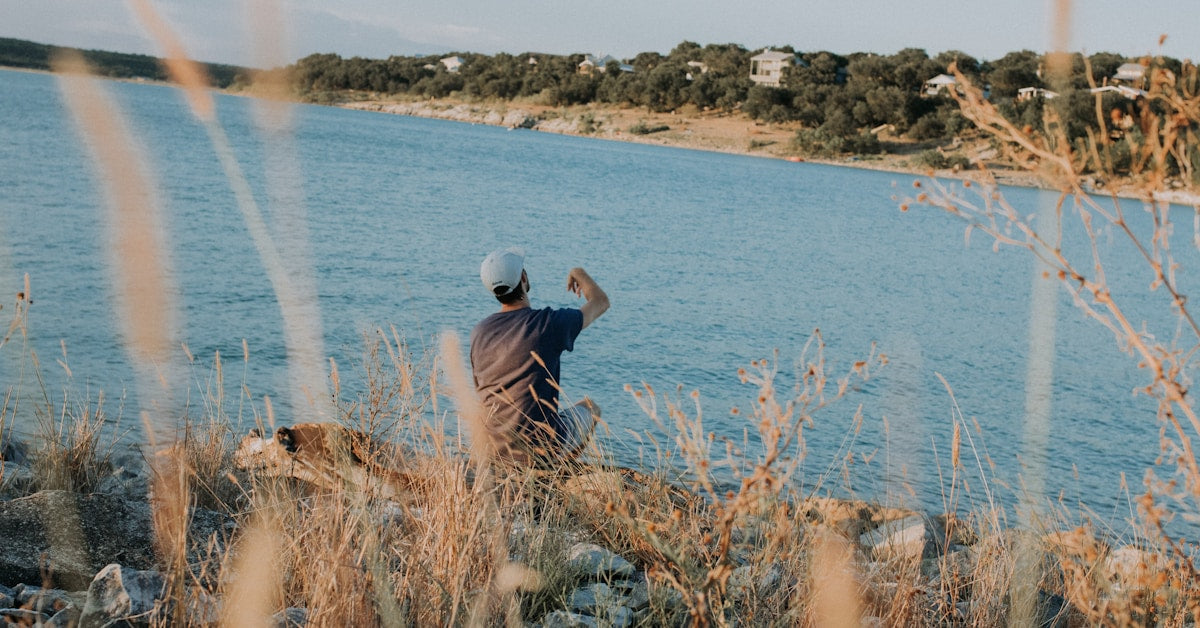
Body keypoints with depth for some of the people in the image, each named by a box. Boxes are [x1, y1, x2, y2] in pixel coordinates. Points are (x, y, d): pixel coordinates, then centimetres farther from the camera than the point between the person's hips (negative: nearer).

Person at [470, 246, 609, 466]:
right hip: (544, 451, -5)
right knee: (590, 407, 26)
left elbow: (481, 392, 10)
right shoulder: (549, 323, -17)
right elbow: (601, 302, 1)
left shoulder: (478, 332, -3)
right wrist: (579, 273, 22)